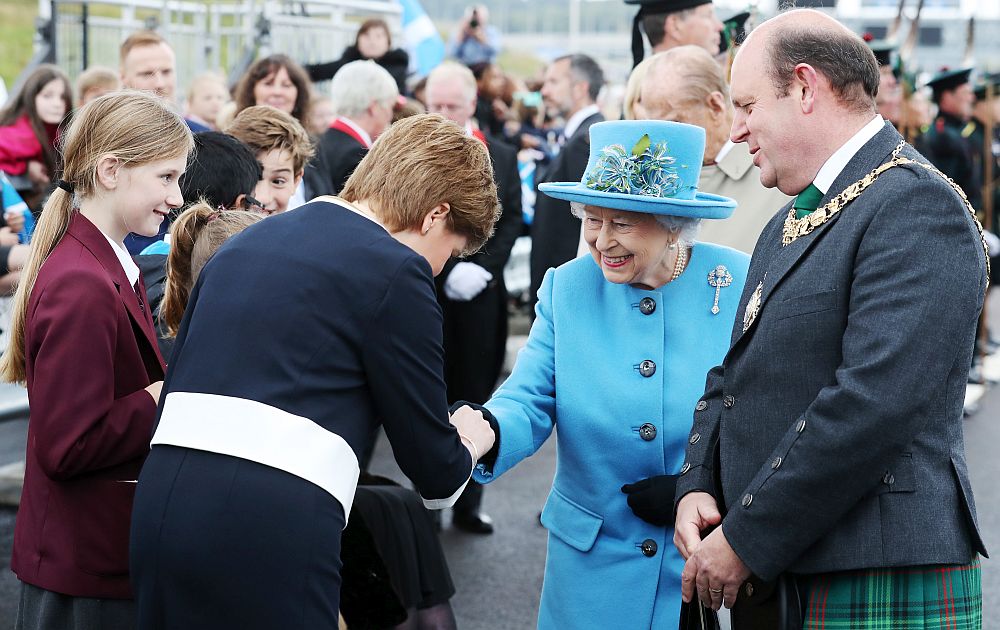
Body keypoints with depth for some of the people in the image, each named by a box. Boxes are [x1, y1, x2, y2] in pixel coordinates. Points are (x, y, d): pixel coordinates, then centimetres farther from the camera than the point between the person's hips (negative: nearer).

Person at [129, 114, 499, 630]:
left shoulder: (243, 243, 19)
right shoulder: (395, 269, -3)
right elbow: (433, 471, 1)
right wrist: (469, 442, 23)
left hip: (162, 504, 7)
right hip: (272, 524, -7)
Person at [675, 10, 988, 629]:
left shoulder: (918, 207, -14)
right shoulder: (790, 222, 18)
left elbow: (873, 405, -23)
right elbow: (735, 373, 18)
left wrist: (745, 541, -19)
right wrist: (696, 485, 0)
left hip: (881, 579, -8)